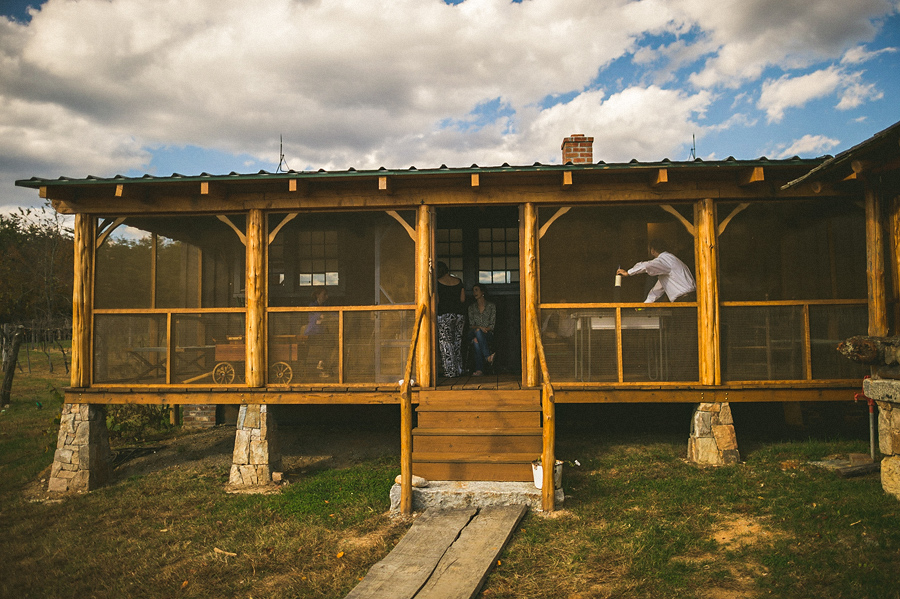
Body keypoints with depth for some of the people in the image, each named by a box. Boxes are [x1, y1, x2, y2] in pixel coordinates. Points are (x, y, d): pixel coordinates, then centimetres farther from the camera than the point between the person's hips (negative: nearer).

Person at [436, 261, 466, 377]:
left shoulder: (438, 282, -4)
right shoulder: (459, 281, 8)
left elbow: (436, 300, -8)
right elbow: (463, 299, 7)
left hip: (444, 314, -4)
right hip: (459, 314, 4)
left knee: (446, 342, 0)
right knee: (457, 342, 12)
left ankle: (450, 371, -3)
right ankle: (459, 370, 15)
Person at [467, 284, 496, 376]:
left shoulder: (491, 305, 8)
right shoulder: (471, 307, 16)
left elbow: (492, 325, 2)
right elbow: (471, 325, 7)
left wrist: (485, 329, -18)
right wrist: (479, 327, -15)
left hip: (488, 334, -2)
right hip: (474, 334, 2)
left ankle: (479, 369, -41)